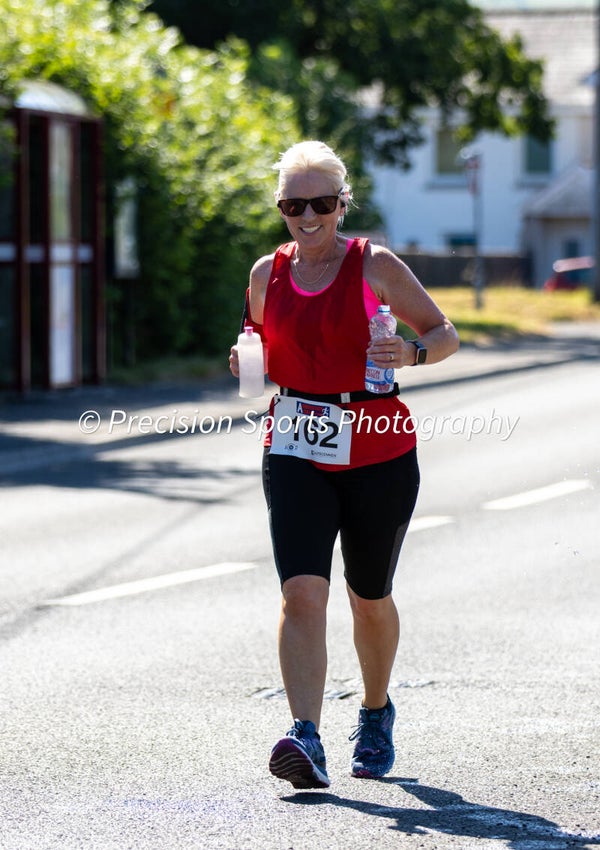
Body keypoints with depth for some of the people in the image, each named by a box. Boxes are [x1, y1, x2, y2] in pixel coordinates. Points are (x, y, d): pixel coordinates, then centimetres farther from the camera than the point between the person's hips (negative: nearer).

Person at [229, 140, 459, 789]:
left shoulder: (375, 266, -4)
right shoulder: (267, 274, 6)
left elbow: (445, 334, 1)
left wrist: (411, 354, -21)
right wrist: (248, 360, -3)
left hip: (377, 454, -1)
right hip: (296, 451, 1)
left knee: (369, 600, 13)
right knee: (302, 592, -17)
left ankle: (376, 713, 39)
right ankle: (306, 738, -25)